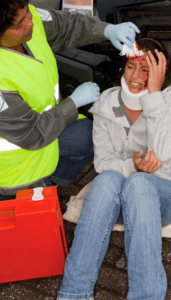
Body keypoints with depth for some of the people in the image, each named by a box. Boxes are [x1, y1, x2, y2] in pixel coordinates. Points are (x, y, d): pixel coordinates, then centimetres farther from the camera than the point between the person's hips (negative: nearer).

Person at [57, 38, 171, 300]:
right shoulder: (106, 106, 0)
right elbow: (103, 163, -2)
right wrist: (132, 166, -24)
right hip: (117, 199, 2)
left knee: (138, 183, -35)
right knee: (108, 178, -33)